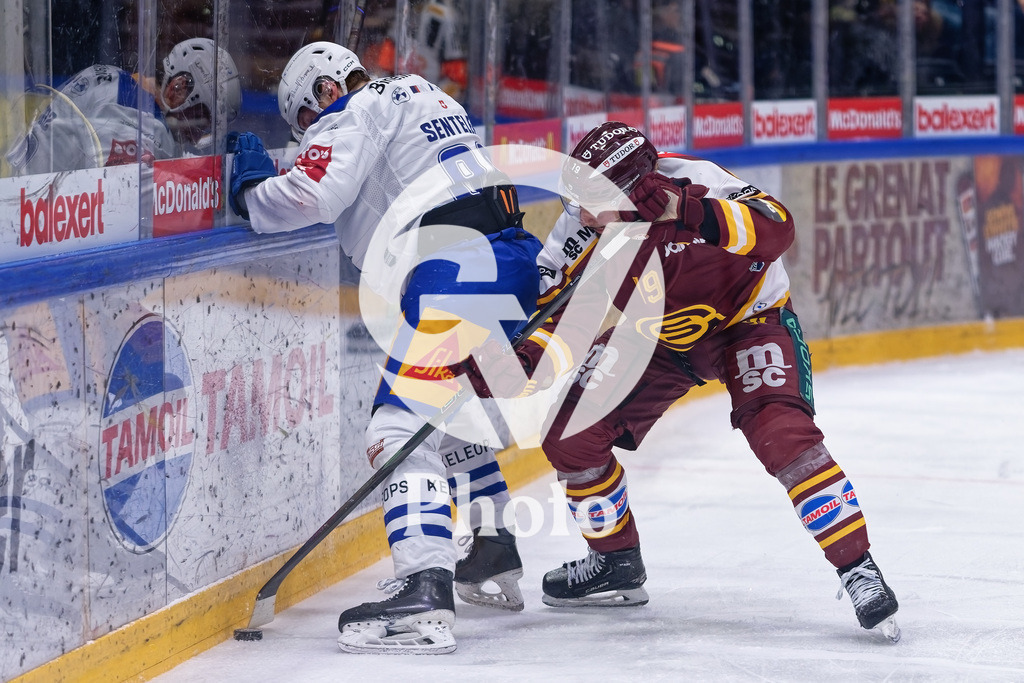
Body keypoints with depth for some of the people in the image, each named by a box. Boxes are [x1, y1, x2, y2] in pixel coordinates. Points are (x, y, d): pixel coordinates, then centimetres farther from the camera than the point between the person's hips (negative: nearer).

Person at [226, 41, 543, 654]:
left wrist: (250, 188, 3)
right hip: (514, 261, 10)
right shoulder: (421, 96, 27)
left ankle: (425, 594, -32)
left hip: (455, 269, -10)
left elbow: (311, 196, -15)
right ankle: (496, 559, 38)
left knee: (401, 428, -16)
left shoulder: (355, 115, -1)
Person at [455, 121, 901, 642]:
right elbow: (559, 320, -15)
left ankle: (857, 570, -17)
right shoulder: (583, 236, -21)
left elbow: (774, 230, -45)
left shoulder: (691, 182, -33)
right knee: (569, 433, -4)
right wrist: (518, 366, -34)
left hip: (749, 320, -5)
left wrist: (686, 213, -55)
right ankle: (617, 562, 18)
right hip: (658, 337, 5)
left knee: (781, 434, -28)